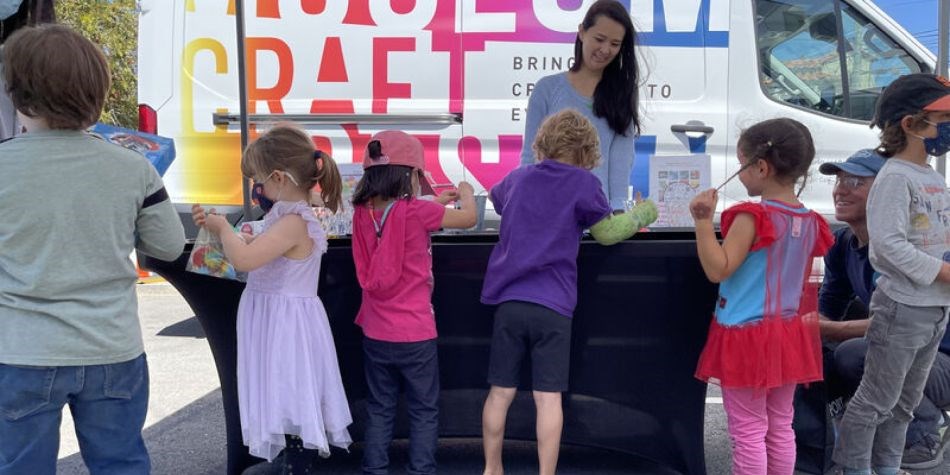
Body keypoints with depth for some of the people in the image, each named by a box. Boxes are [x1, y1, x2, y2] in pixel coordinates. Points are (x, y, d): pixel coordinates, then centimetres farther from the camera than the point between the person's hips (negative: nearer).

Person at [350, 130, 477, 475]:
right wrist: (466, 192, 14)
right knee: (424, 412, 10)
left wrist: (429, 203, 17)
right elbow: (469, 218, -5)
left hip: (375, 333, 5)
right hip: (415, 334, -5)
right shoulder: (416, 211, -17)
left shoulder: (362, 212, -2)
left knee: (379, 410, 16)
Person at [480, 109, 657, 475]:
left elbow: (495, 199, 35)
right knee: (548, 397, 0)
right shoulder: (582, 182, -2)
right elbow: (607, 232, 8)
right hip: (552, 307, -4)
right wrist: (643, 213, 24)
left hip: (509, 301, 4)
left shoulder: (517, 178, 12)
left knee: (500, 393, 10)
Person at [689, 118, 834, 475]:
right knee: (781, 427, 16)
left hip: (747, 337, -7)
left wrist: (703, 220, -21)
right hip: (788, 334, 7)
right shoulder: (809, 221, 4)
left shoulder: (753, 217, -18)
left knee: (748, 431, 1)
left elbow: (717, 269, -19)